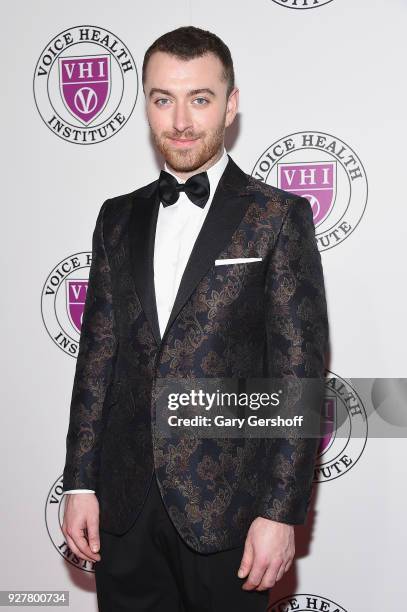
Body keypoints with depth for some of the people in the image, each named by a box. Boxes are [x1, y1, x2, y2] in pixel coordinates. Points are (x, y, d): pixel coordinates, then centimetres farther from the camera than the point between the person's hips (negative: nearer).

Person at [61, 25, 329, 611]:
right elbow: (97, 355, 9)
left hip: (226, 509, -3)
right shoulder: (118, 217, 9)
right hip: (124, 507, 4)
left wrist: (281, 512, -12)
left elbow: (300, 372, -8)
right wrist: (80, 482, 4)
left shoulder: (279, 216, -5)